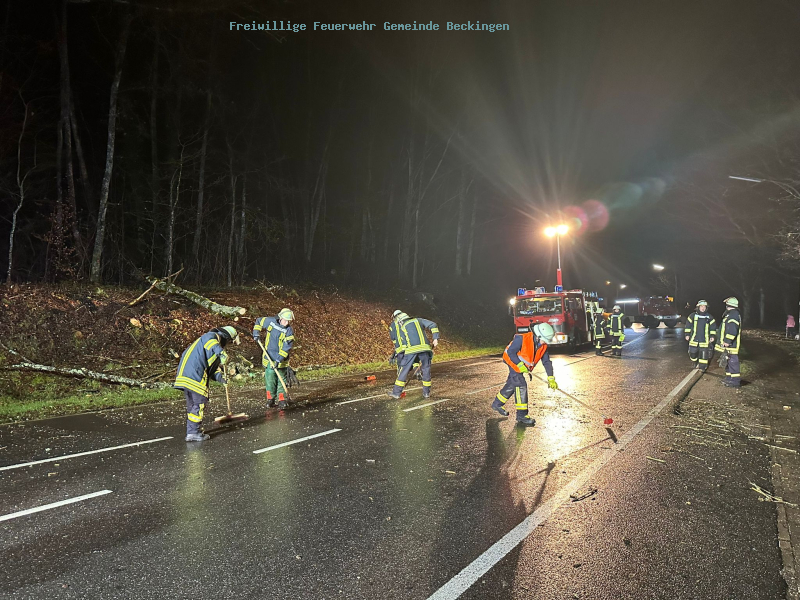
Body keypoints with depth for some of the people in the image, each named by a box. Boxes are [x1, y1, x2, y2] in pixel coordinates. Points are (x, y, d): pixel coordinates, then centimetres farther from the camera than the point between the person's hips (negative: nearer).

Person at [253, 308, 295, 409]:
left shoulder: (289, 331, -12)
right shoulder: (270, 321, -3)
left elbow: (286, 347, -18)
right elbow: (259, 321, 18)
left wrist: (279, 359, -27)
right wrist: (256, 333, 5)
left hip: (281, 359, -2)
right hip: (268, 356, 2)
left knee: (281, 378, 2)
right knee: (270, 377, -2)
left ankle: (281, 399, 11)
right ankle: (270, 398, 11)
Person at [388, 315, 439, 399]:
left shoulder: (401, 329, 21)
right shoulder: (418, 320, 24)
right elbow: (433, 325, 10)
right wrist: (435, 339, 5)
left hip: (411, 350, -1)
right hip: (424, 348, 1)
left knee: (404, 371, 7)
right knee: (426, 370, 15)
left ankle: (396, 393, 12)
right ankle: (426, 393, 21)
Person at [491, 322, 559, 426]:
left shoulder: (543, 345, -8)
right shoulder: (522, 339, -29)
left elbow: (546, 361, -4)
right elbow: (510, 352, -25)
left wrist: (551, 379, -10)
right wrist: (520, 365, -29)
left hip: (524, 366, 8)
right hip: (514, 363, -8)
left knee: (511, 385, 18)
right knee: (521, 386, -16)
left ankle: (497, 404, 37)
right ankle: (522, 416, -11)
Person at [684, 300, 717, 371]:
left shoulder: (709, 317, 3)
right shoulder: (693, 316, 1)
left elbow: (713, 327, 9)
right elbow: (688, 325, 8)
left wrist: (713, 336, 2)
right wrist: (687, 334, 6)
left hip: (704, 340, -1)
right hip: (694, 339, 1)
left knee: (704, 354, -5)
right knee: (693, 353, 9)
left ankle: (702, 367, 4)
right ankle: (694, 362, 35)